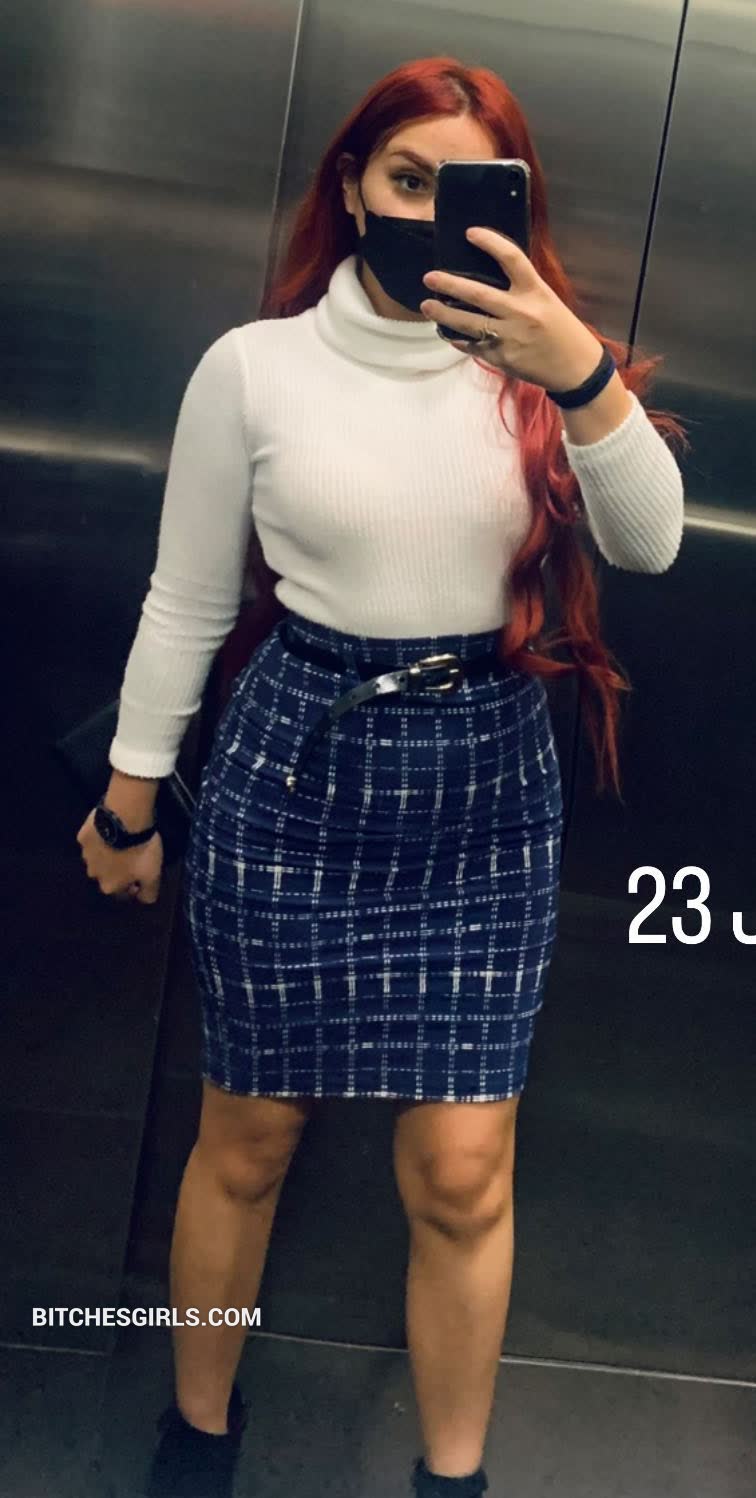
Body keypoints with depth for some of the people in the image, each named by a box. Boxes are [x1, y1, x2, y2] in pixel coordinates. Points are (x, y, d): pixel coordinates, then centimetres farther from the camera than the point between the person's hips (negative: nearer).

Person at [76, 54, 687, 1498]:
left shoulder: (533, 362, 2)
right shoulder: (253, 365, -2)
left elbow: (651, 542, -11)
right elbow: (184, 602, 4)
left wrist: (583, 371, -27)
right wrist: (130, 802, 9)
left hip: (488, 786, 1)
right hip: (296, 773, -1)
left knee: (463, 1170, 2)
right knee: (246, 1141, 12)